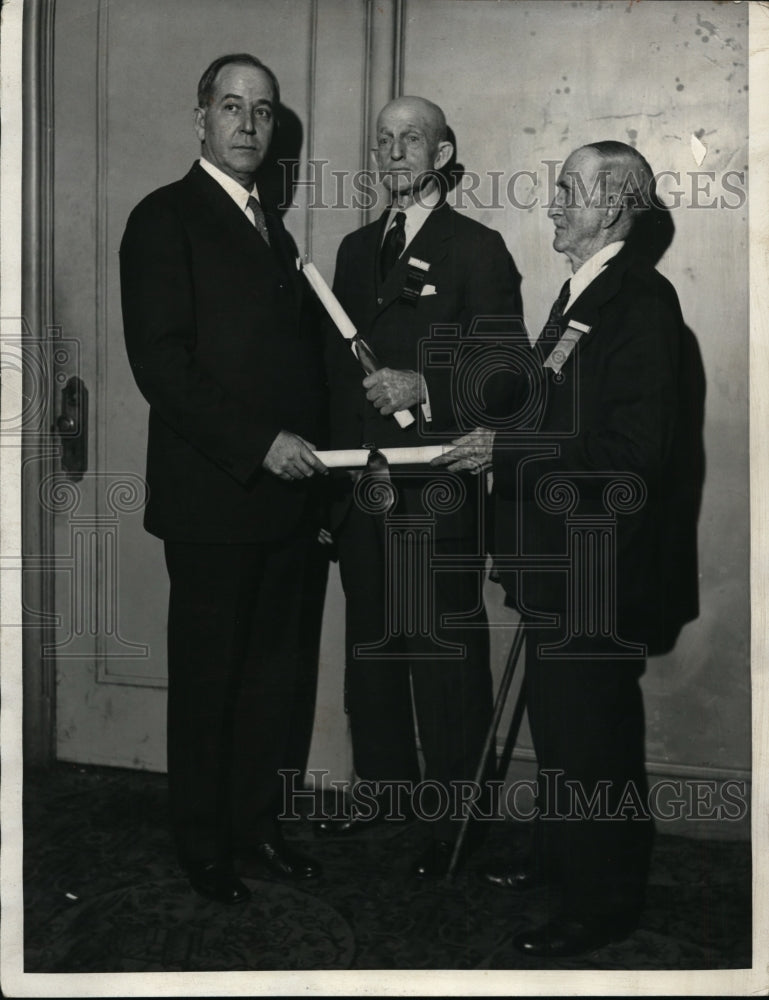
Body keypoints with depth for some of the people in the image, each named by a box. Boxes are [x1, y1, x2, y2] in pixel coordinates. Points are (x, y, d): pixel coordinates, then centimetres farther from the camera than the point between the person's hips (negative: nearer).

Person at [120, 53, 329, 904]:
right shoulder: (164, 219, -5)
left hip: (284, 490, 7)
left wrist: (313, 452, 4)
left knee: (273, 669, 12)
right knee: (207, 675, 5)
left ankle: (255, 824, 27)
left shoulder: (274, 230, 19)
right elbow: (160, 363, -15)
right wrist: (259, 444, -19)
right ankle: (203, 843, 21)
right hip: (212, 495, -7)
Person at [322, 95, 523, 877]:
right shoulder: (356, 249, 17)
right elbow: (338, 363, 18)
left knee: (446, 655, -2)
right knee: (370, 644, 14)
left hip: (439, 489, -6)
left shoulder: (478, 249, 0)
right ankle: (384, 789, 28)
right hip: (360, 486, 6)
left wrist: (425, 388, -22)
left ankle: (453, 817, 10)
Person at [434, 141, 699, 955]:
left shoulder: (643, 302, -18)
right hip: (561, 558, 9)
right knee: (557, 715, 21)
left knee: (591, 729, 3)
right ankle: (558, 852, 41)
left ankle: (601, 902, 21)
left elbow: (631, 450, -25)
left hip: (601, 566, -9)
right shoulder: (581, 292, 12)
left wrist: (505, 451, -23)